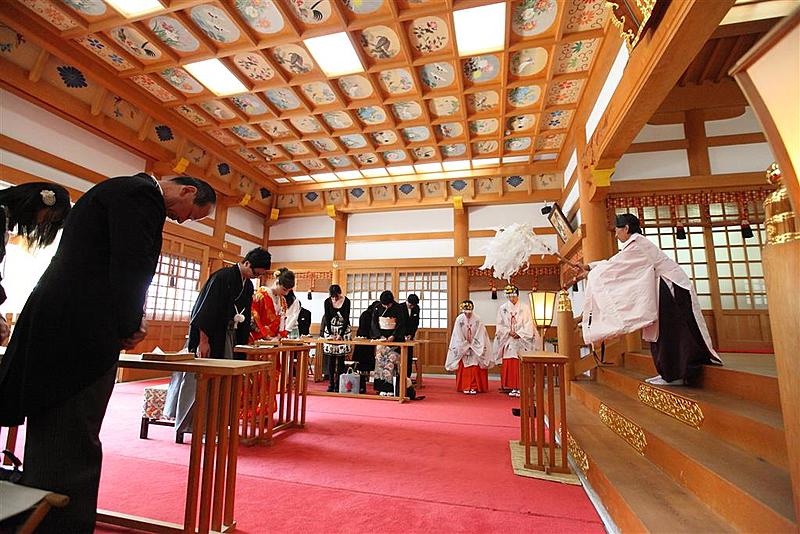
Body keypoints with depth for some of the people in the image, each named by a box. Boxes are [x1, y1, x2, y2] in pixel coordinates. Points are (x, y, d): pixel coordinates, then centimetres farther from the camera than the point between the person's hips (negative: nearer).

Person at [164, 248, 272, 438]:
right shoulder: (223, 277, -17)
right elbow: (206, 309, -20)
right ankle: (183, 425, 16)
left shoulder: (248, 286, 6)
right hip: (210, 335, -7)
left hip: (228, 338, 7)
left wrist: (242, 342, 12)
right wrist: (203, 340, -22)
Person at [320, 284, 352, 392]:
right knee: (330, 358, -3)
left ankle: (338, 384, 3)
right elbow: (327, 318, -4)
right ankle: (331, 383, 4)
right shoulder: (327, 302, -4)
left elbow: (346, 319, -10)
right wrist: (330, 334, -14)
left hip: (343, 329, -1)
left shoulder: (346, 301, -10)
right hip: (330, 329, 2)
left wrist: (340, 334, -18)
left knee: (340, 358, -3)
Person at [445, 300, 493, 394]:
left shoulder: (477, 319, -14)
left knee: (475, 368, -3)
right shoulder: (459, 319, -13)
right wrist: (465, 347, -7)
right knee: (464, 368, 0)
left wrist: (472, 345, -10)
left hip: (476, 349, -1)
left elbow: (480, 335, -9)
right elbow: (458, 336, -7)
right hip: (463, 347, 1)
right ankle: (465, 387, 8)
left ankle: (474, 387, 4)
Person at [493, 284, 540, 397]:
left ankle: (520, 387, 1)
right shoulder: (503, 308, 8)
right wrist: (509, 332, -9)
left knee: (521, 365, -4)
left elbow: (528, 325, -2)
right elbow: (500, 325, 5)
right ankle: (513, 388, 6)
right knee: (509, 365, 0)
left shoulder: (525, 308, 4)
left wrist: (518, 334, -12)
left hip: (521, 341, -2)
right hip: (508, 341, 2)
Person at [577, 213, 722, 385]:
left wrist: (590, 273, 0)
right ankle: (670, 373, 16)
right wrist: (589, 266, 14)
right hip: (666, 288, 10)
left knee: (668, 333, -6)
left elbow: (614, 265, -11)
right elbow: (614, 262, 18)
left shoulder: (636, 244, -15)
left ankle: (674, 375, -1)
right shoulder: (637, 244, 15)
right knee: (663, 333, 10)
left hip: (671, 288, -10)